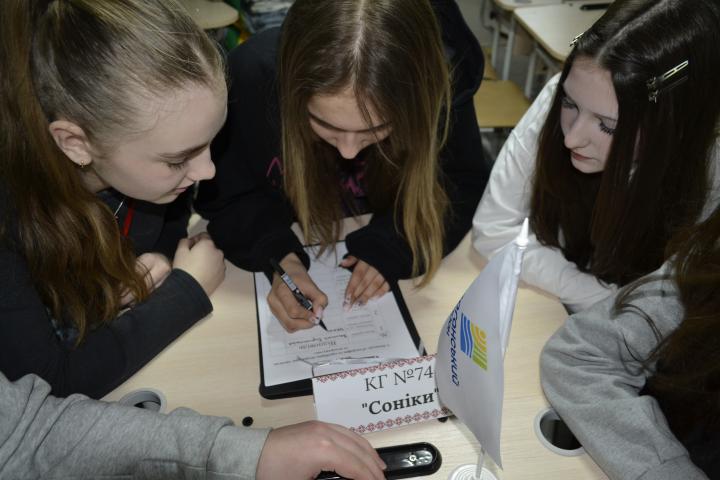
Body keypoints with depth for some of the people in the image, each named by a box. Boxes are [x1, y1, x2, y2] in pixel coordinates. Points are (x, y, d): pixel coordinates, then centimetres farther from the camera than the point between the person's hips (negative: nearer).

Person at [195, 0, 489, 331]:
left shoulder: (444, 80, -26)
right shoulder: (252, 75, -28)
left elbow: (462, 188, -11)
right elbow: (227, 198, -13)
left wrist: (391, 248, -28)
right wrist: (278, 257, -31)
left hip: (384, 245, 1)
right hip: (292, 246, 0)